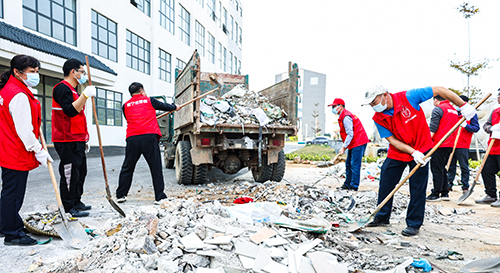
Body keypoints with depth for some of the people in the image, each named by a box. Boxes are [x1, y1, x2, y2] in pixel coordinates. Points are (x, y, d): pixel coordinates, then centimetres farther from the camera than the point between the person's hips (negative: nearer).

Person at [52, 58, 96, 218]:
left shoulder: (73, 90, 22)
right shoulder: (62, 88, -9)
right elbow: (70, 111, -26)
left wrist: (85, 139, 22)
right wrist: (85, 95, -28)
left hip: (77, 141, 10)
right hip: (67, 141, -10)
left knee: (80, 173, 15)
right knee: (70, 174, -5)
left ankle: (76, 202, 25)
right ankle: (69, 208, 4)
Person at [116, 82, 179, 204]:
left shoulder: (125, 105, 16)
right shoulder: (149, 100, 9)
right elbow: (165, 106, 21)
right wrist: (175, 107, 42)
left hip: (132, 138, 3)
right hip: (149, 137, -3)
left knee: (127, 168, 15)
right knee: (156, 168, 3)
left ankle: (120, 195, 22)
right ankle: (159, 197, 4)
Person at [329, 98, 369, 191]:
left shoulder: (346, 117, -17)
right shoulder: (343, 116, 16)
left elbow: (350, 134, -21)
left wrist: (343, 147, -19)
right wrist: (345, 146, 16)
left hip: (358, 143, -11)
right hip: (354, 144, 11)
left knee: (354, 165, -8)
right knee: (349, 164, 13)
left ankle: (354, 186, -2)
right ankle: (347, 184, 20)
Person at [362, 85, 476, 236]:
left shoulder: (408, 97, -22)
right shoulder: (378, 118, -12)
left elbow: (438, 90, -14)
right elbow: (392, 140, -12)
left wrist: (463, 105, -15)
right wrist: (413, 152, -24)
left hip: (420, 149, -3)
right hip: (397, 153, 4)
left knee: (417, 189, -1)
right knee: (385, 184, 5)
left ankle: (414, 224, 14)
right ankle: (382, 218, 22)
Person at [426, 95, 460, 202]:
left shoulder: (438, 109, -9)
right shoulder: (454, 110, 17)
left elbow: (432, 130, -16)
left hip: (439, 145, -9)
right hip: (450, 144, 9)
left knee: (436, 170, -4)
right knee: (442, 170, 15)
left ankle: (436, 195, 0)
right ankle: (444, 193, 19)